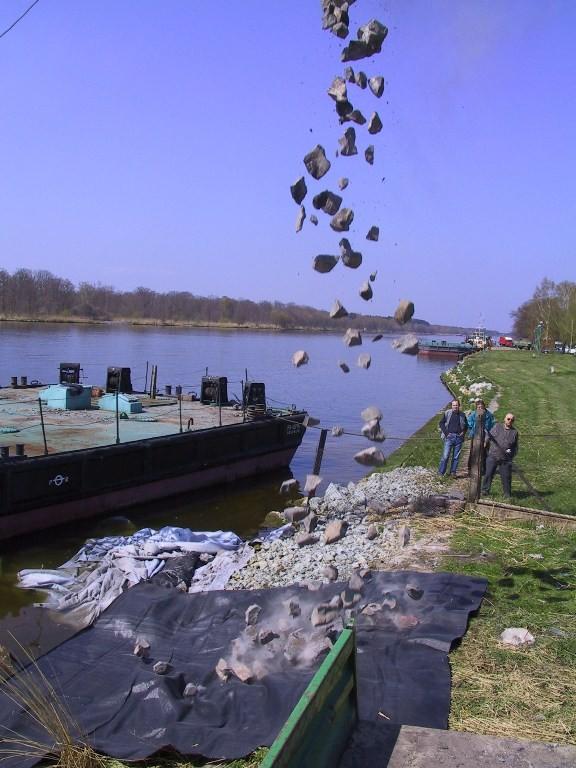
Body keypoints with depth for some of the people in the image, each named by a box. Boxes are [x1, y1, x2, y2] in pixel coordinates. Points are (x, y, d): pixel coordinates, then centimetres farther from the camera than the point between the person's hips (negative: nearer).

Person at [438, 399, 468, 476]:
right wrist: (446, 433, -5)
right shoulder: (447, 413, 2)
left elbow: (466, 425, 23)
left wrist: (463, 432, 6)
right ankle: (440, 472, -2)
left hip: (459, 437, 3)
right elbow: (441, 423, 4)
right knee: (445, 455, -8)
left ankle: (453, 472, 14)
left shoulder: (462, 415, 11)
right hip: (449, 436, -3)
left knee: (456, 456, 6)